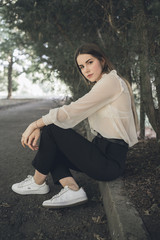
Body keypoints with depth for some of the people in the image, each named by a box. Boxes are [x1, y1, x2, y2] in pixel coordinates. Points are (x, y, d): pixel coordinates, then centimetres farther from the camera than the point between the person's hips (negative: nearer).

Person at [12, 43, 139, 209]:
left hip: (110, 160, -10)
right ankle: (72, 189, -6)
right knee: (51, 150, 9)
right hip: (102, 150, 10)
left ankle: (38, 182, 5)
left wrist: (35, 124, -9)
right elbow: (75, 112, 9)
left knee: (52, 128, -11)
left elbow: (73, 111, -19)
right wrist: (39, 128, -3)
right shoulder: (100, 86, 16)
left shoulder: (111, 80, -14)